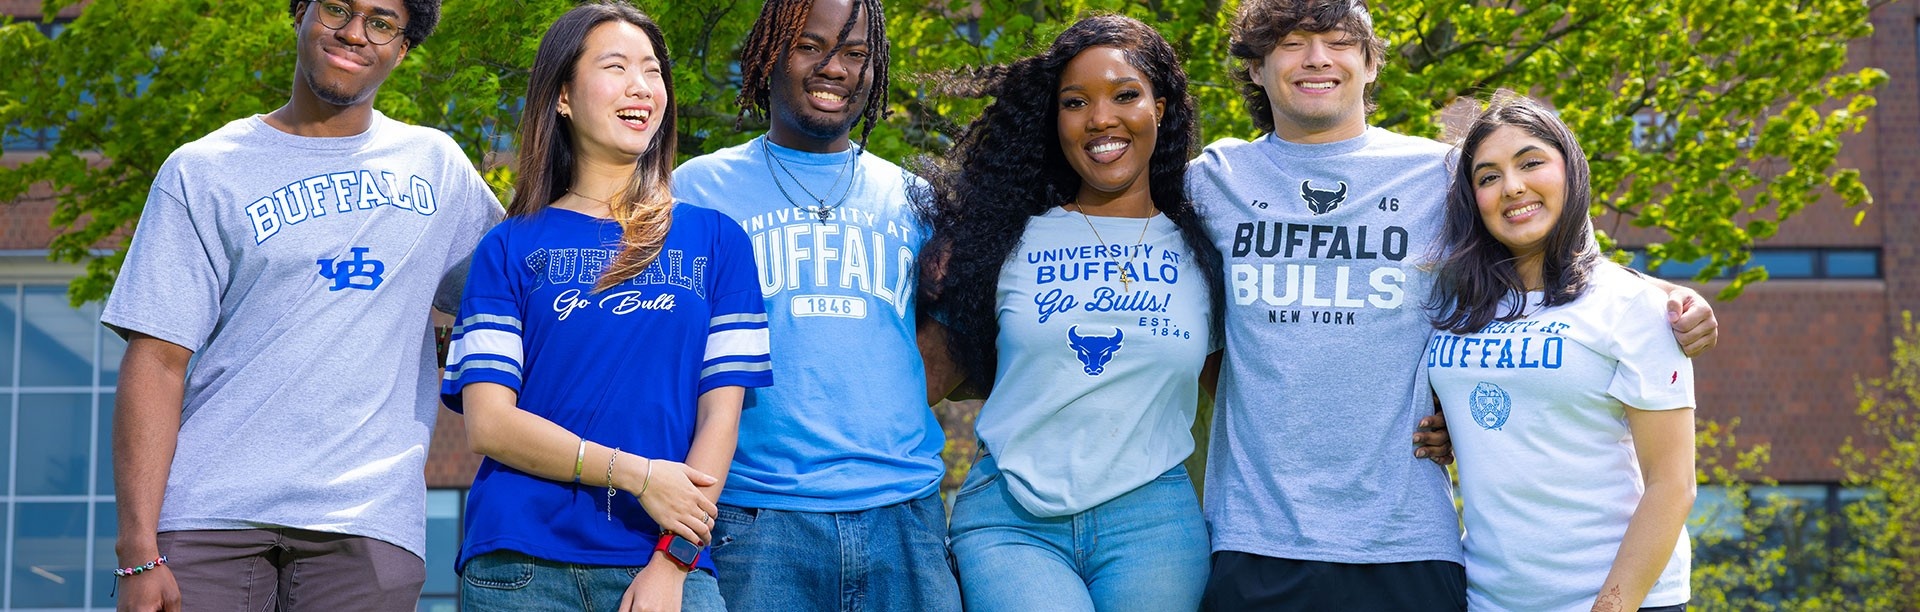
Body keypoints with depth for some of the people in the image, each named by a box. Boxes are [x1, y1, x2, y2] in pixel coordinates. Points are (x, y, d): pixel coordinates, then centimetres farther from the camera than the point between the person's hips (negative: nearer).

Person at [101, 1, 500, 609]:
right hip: (212, 511, -1)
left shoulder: (436, 164, 14)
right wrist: (139, 553, -9)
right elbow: (157, 361, -1)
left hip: (366, 517, 2)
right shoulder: (203, 171, 6)